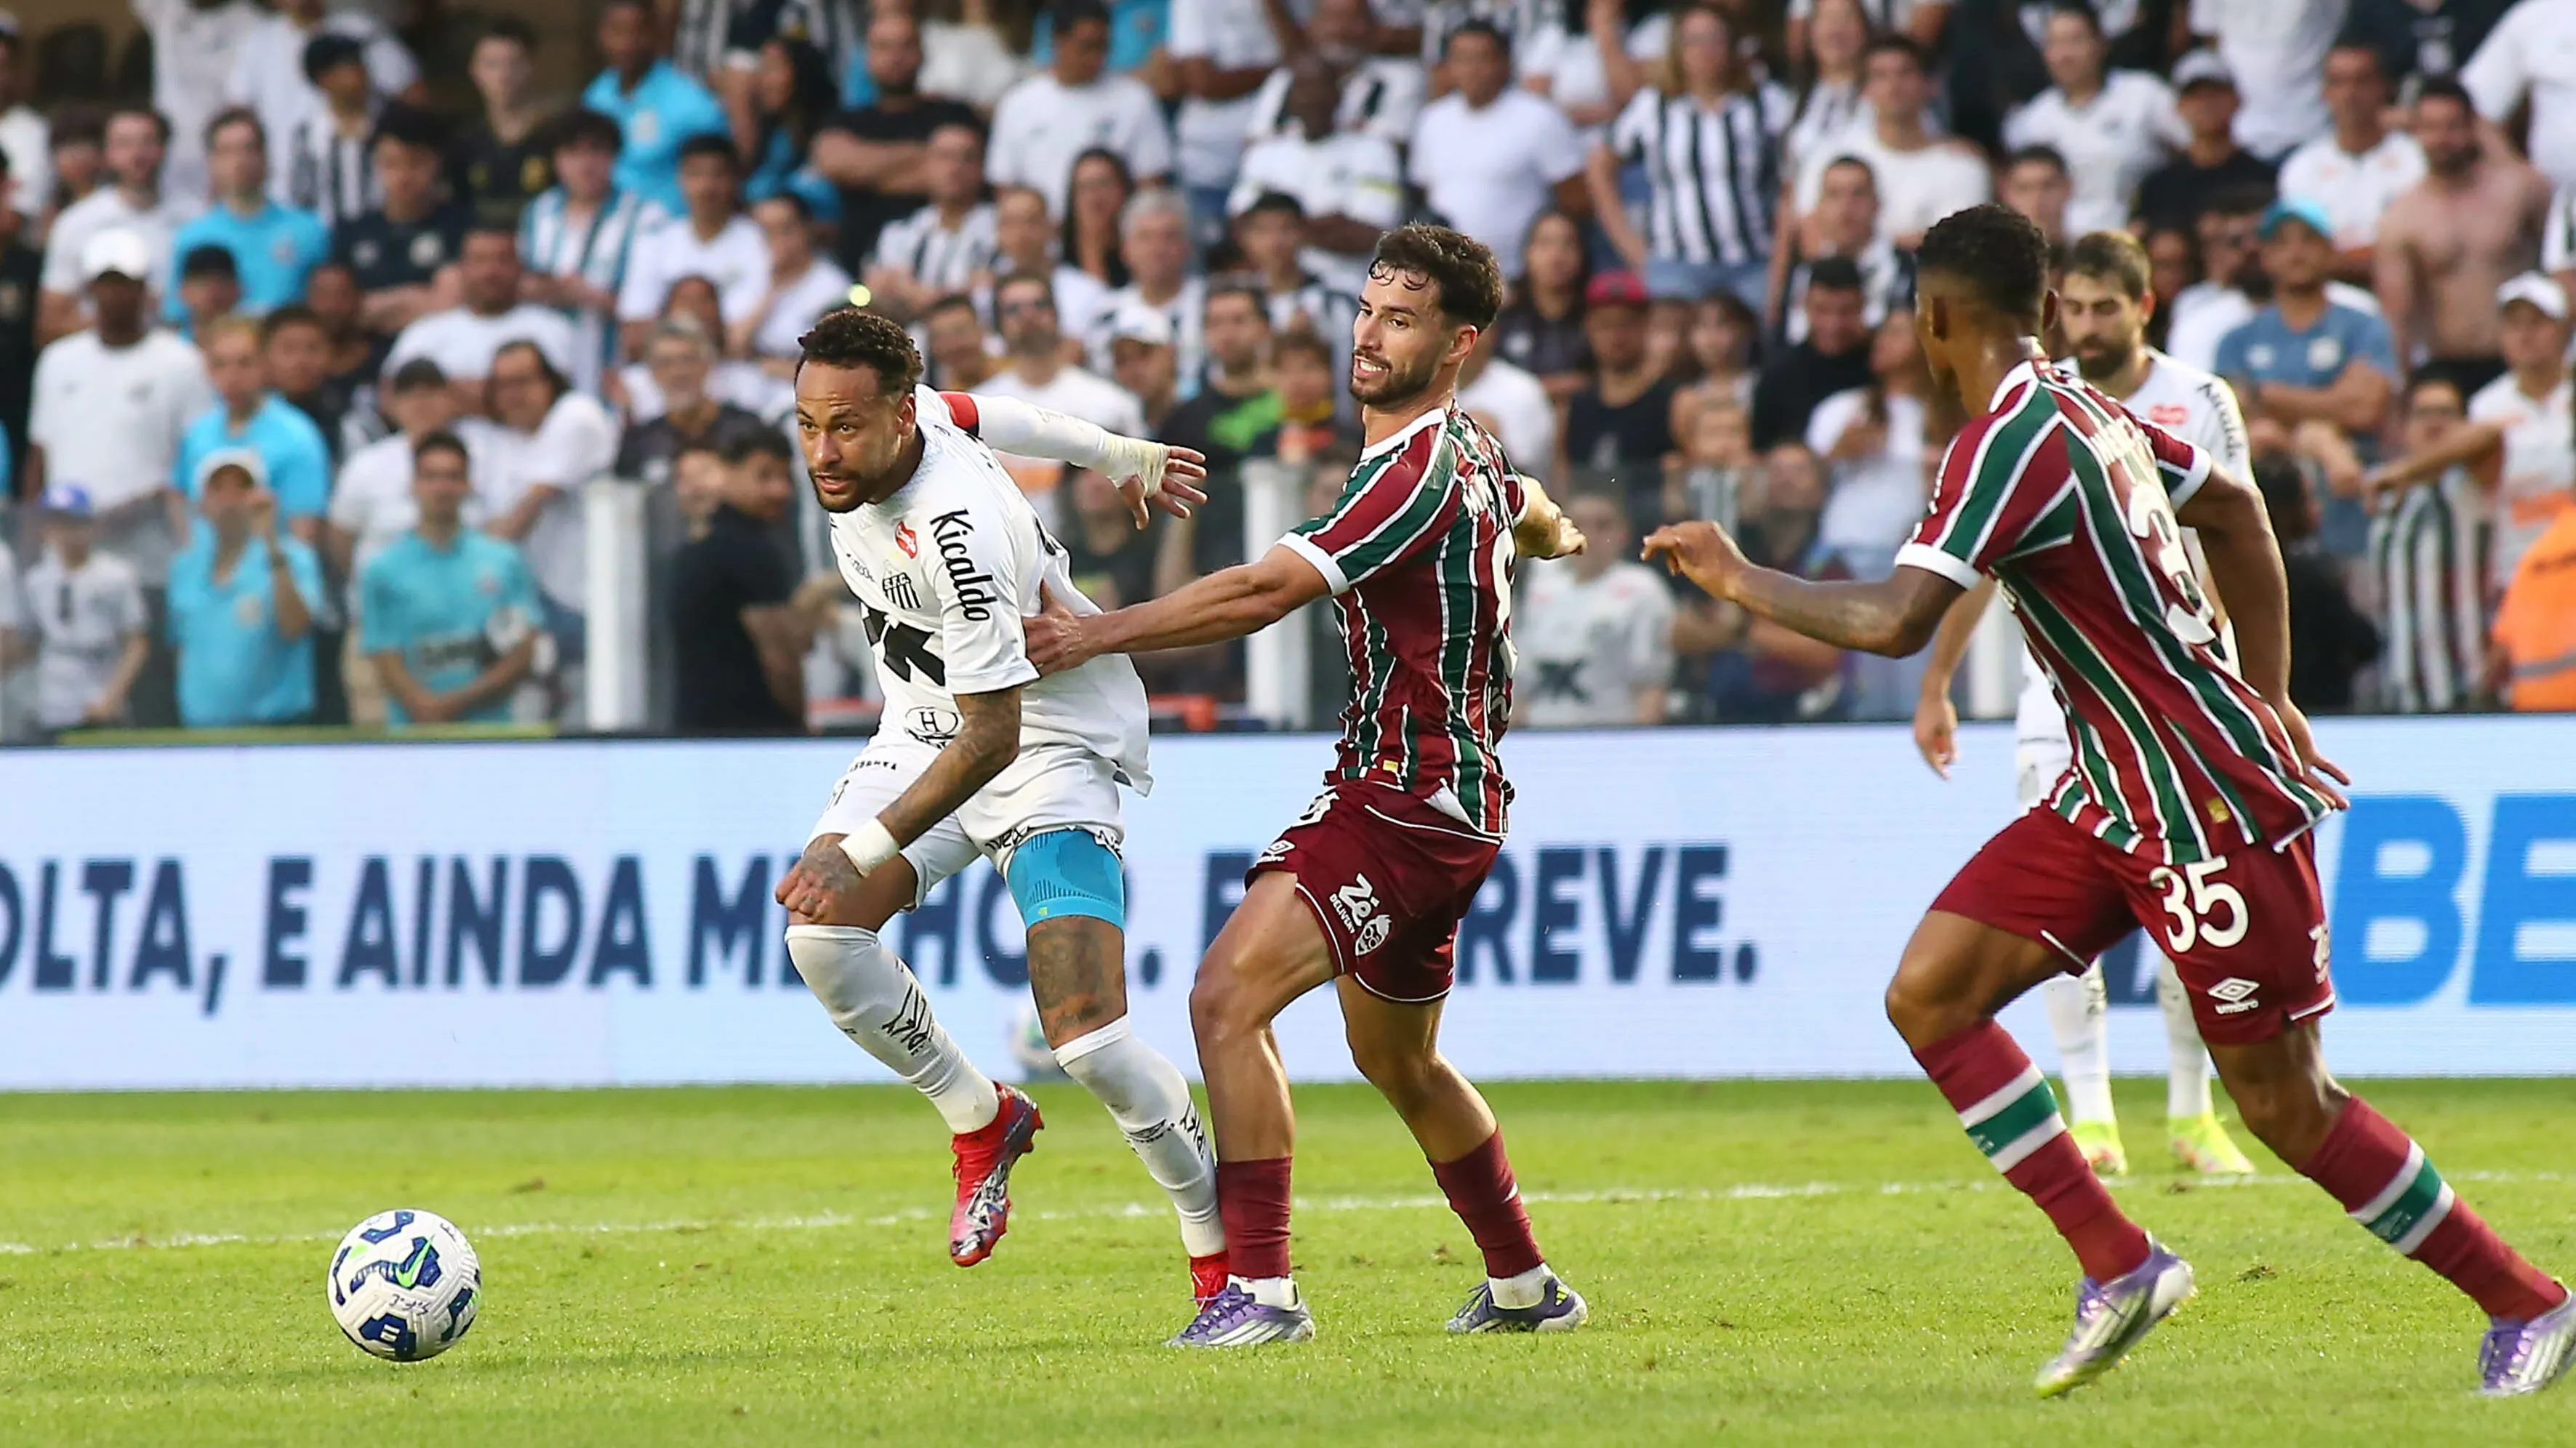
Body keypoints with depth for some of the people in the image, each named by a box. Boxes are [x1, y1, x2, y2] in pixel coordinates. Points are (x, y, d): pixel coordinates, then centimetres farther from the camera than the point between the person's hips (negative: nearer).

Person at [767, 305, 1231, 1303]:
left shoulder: (956, 533, -34)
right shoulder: (899, 417, -11)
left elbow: (993, 736, -32)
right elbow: (990, 415, 11)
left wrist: (862, 850, -36)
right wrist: (1120, 456, 29)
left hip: (1050, 744, -8)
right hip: (926, 727, 8)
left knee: (1086, 1032, -18)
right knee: (819, 931, -15)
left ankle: (1223, 1250, 1)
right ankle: (980, 1123, 8)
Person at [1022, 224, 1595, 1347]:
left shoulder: (1422, 472, -19)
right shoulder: (1468, 453, 13)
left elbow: (1263, 592, -25)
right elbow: (1526, 508, 38)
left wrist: (1096, 634, -21)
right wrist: (1552, 533, 63)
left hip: (1409, 794, -11)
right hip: (1432, 799, 11)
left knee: (1228, 995, -20)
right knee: (1396, 1060, 24)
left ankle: (1260, 1290, -23)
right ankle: (1524, 1285, 38)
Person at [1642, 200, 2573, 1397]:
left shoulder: (2012, 442, -20)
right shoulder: (2085, 412, 9)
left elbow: (1895, 621, -29)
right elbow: (2235, 508, 24)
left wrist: (1742, 583, -15)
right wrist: (2266, 702, 25)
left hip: (2214, 805, -10)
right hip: (2115, 793, 10)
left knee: (2283, 1106, -2)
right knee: (1929, 995, 0)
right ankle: (2119, 1267, 2)